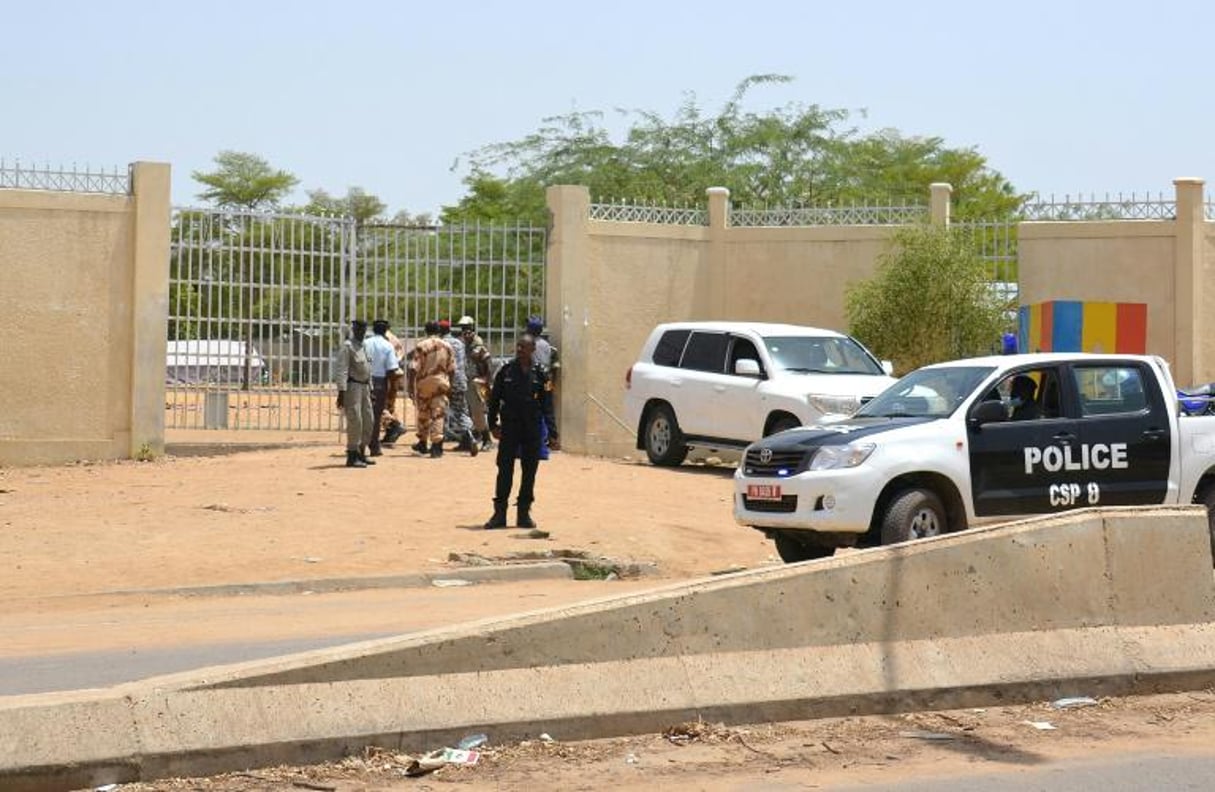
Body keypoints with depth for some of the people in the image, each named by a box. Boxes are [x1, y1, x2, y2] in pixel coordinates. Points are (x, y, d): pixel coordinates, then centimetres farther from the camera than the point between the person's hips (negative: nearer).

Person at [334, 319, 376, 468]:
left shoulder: (363, 347, 16)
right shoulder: (347, 346, -11)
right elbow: (341, 370, -17)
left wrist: (370, 389, 20)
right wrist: (341, 392, -23)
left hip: (364, 386, 9)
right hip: (352, 387, -9)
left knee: (368, 421, 10)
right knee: (355, 421, -11)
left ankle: (361, 453, 20)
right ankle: (352, 457, -7)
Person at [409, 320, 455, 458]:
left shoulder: (421, 346, -8)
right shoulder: (447, 347, 1)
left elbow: (414, 368, -11)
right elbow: (451, 368, 6)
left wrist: (411, 386, -6)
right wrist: (450, 385, 16)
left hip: (424, 383, -1)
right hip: (441, 383, 1)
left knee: (423, 413, 15)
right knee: (438, 414, -1)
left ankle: (423, 443, 27)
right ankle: (436, 445, -12)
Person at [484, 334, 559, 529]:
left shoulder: (540, 374, 2)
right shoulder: (506, 371, 3)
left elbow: (547, 405, 2)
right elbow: (494, 399, 7)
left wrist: (552, 431, -5)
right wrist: (493, 424, 1)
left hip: (532, 430, 0)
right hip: (509, 428, 0)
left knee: (529, 472, 4)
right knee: (505, 471, -1)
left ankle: (524, 514, 13)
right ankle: (499, 514, 4)